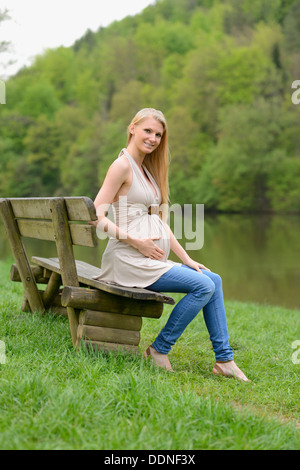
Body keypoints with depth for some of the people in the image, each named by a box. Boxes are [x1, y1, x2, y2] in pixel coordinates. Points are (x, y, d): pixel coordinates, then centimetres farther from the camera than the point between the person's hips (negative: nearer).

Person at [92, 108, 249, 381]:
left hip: (152, 259, 9)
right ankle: (159, 350, -4)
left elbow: (159, 221, 19)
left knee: (214, 280, 5)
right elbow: (97, 217, -15)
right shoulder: (123, 166, -9)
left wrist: (186, 258, 12)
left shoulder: (147, 169, 19)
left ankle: (224, 359, 8)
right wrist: (136, 241, -19)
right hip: (129, 259, -9)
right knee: (204, 286, -17)